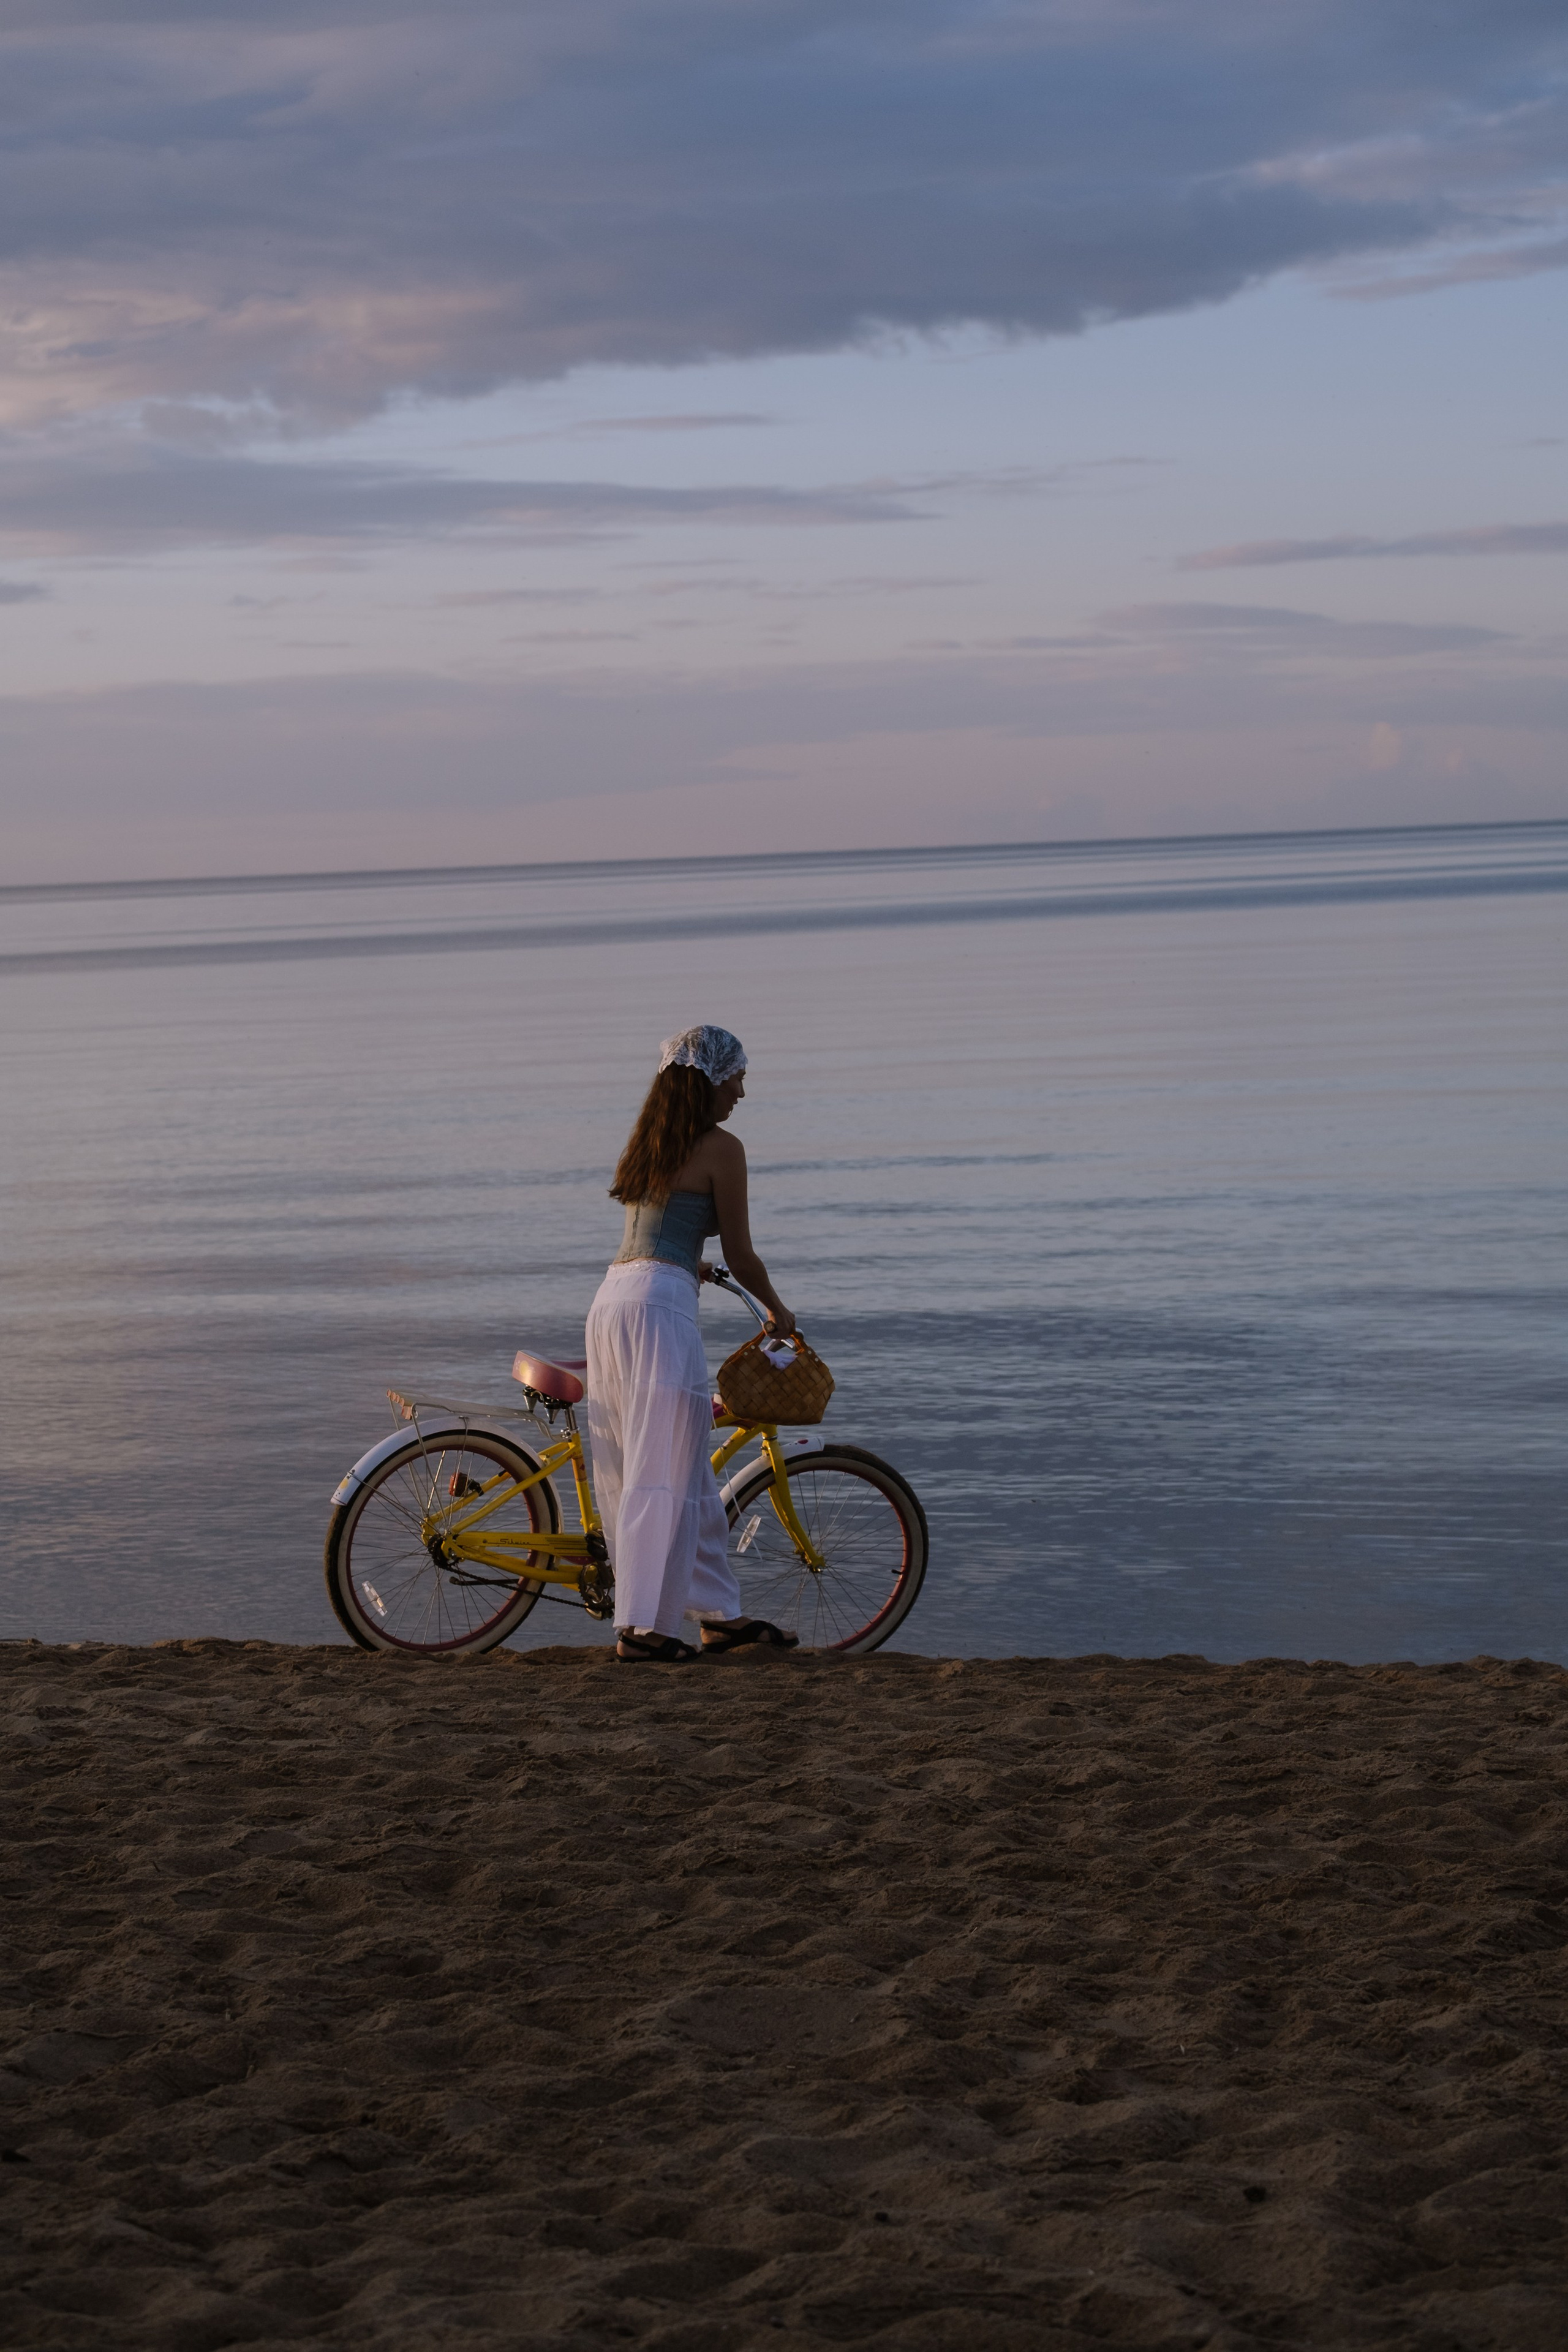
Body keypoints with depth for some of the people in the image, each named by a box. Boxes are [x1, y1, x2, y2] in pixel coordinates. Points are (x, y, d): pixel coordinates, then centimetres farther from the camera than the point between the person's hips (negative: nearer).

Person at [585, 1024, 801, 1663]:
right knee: (665, 1474, -5)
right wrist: (778, 1310, 19)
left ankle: (719, 1612, 19)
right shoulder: (721, 1148, -3)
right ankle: (643, 1626, -6)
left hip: (610, 1297, 8)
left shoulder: (646, 1143, 20)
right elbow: (740, 1256, 1)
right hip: (660, 1306, -8)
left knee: (688, 1472, 13)